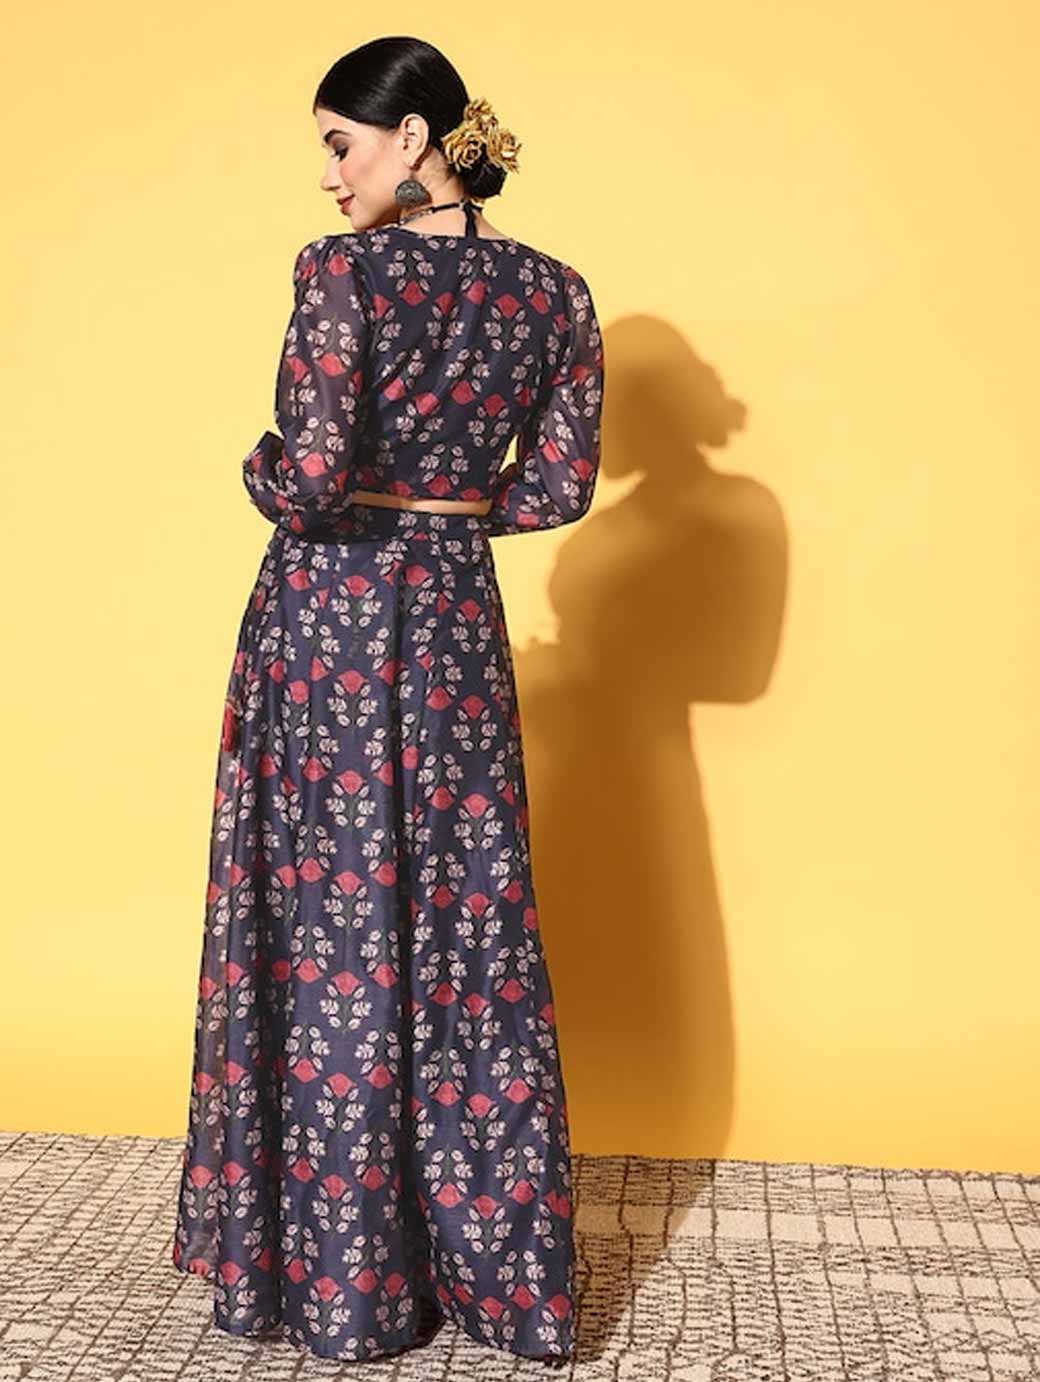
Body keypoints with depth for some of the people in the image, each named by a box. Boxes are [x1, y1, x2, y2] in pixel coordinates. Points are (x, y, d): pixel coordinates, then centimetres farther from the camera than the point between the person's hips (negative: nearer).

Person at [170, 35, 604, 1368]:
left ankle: (342, 1276, 19)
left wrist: (259, 467, 3)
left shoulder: (342, 269, -12)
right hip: (456, 619, 5)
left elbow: (308, 478, -19)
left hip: (328, 620, -5)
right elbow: (559, 485, 6)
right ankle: (500, 1259, 23)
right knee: (470, 930, 12)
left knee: (329, 930, 6)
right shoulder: (553, 289, 4)